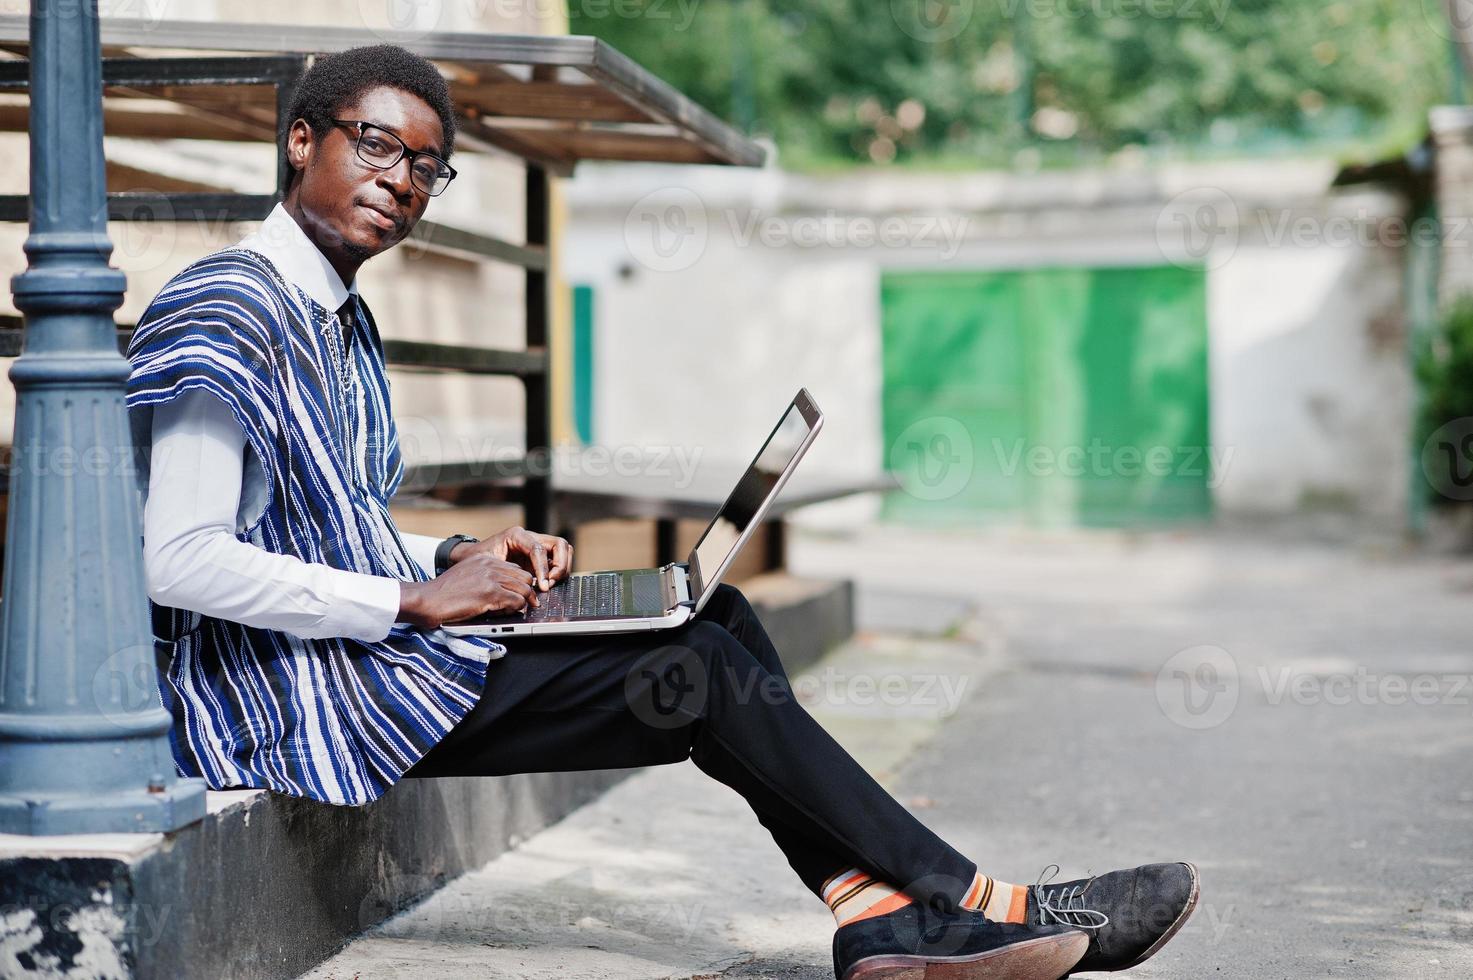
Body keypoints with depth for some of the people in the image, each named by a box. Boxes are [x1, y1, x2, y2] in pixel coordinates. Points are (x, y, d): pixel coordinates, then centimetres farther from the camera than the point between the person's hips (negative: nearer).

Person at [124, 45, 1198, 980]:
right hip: (303, 701, -10)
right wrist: (416, 601, -19)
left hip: (372, 642, 10)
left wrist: (461, 559, 4)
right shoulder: (223, 314, -13)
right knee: (698, 673, -15)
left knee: (715, 613, 0)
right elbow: (180, 561, -22)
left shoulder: (341, 320, 18)